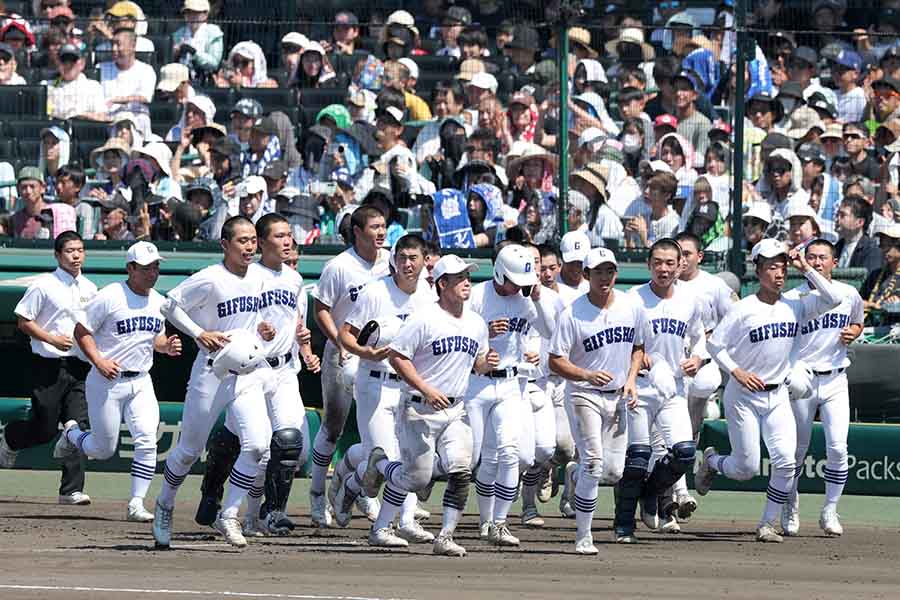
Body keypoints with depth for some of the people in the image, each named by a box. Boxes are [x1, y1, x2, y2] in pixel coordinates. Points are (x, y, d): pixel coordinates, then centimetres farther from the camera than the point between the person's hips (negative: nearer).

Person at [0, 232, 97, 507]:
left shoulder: (90, 289, 12)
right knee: (44, 429, -1)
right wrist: (52, 339, -16)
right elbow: (23, 321, -4)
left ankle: (72, 489, -6)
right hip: (48, 367, -5)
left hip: (79, 368, 5)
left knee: (78, 426, -7)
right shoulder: (44, 285, -5)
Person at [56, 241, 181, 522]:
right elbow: (81, 331, -9)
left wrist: (167, 346, -1)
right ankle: (72, 434, 36)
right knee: (103, 449, 2)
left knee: (147, 442, -12)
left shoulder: (158, 301, 8)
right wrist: (99, 361, -21)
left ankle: (136, 504, -7)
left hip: (141, 382, 5)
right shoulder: (110, 297, -13)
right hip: (107, 381, -5)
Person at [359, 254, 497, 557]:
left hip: (456, 410, 5)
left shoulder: (476, 324, 10)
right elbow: (396, 356, -12)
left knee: (461, 472, -11)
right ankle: (380, 464, 30)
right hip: (420, 409, -5)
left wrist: (487, 363, -4)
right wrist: (426, 389, -19)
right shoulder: (425, 320, -12)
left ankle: (446, 536, -3)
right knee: (418, 478, -2)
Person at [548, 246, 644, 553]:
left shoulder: (632, 308, 1)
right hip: (583, 396, -5)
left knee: (614, 471, 3)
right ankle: (583, 537, -7)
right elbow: (556, 362, -13)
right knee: (594, 463, -17)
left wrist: (631, 379, 0)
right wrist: (588, 375, -28)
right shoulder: (572, 315, -14)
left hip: (617, 397, 5)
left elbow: (638, 347, 16)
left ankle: (575, 473, 38)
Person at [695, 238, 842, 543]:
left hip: (777, 396, 4)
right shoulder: (743, 309, -11)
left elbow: (832, 299, -8)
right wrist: (737, 372, -18)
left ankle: (767, 525, 3)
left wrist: (805, 268, -9)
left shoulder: (794, 307, 1)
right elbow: (714, 344, -6)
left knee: (785, 462, -11)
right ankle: (711, 462, 32)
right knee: (746, 468, -2)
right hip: (743, 395, -4)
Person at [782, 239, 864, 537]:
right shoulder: (792, 298, -7)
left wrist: (852, 333, -2)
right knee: (797, 449, 6)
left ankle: (830, 512, 3)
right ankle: (790, 508, 26)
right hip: (801, 378, -2)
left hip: (835, 381, 2)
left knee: (837, 447, -9)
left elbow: (857, 323, 22)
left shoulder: (849, 294, 3)